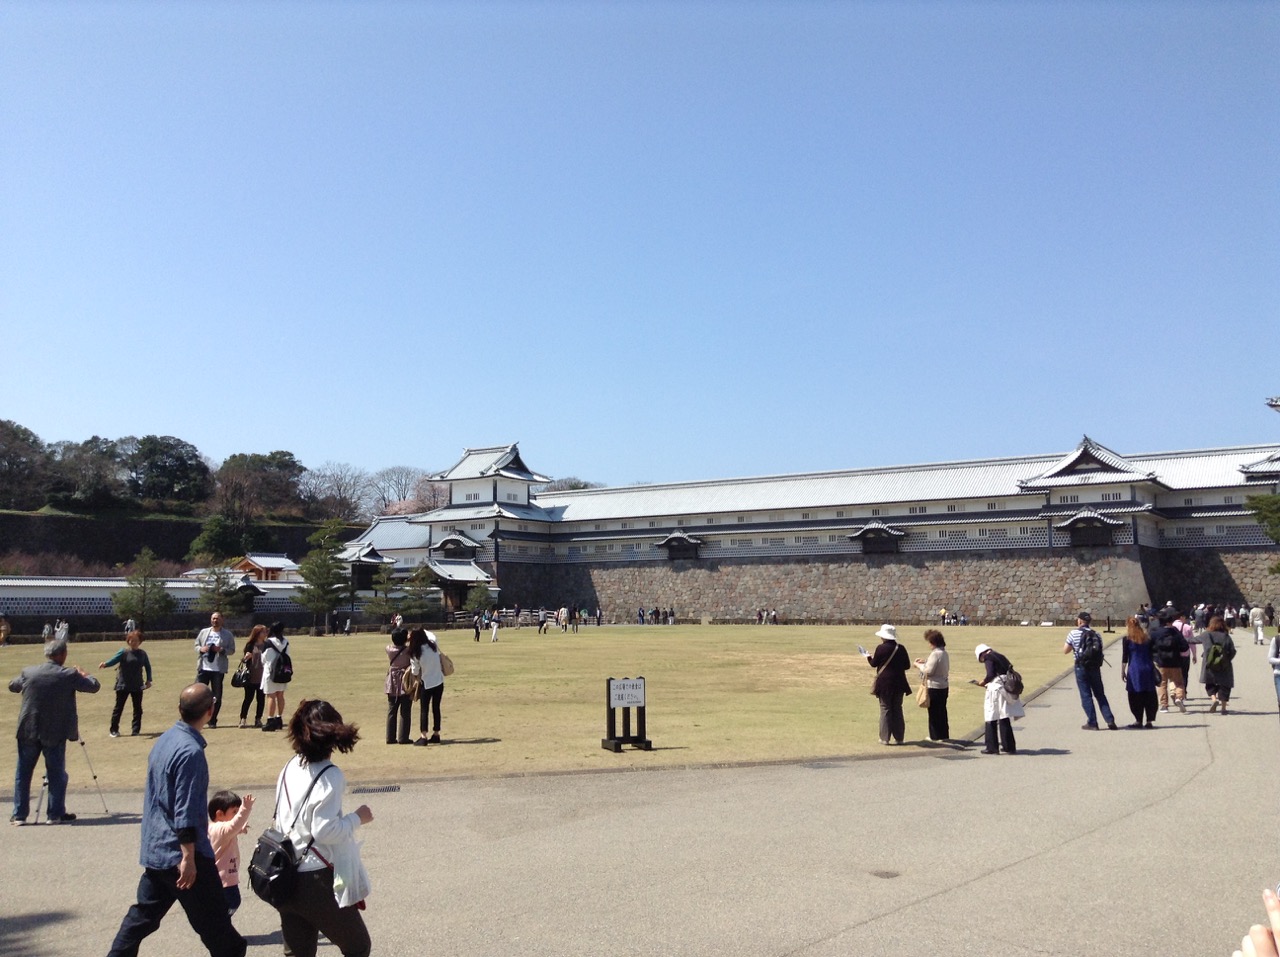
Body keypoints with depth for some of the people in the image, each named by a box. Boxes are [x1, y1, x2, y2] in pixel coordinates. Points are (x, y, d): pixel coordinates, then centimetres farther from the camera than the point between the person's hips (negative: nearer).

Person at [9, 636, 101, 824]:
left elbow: (12, 686, 17)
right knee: (56, 773, 8)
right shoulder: (69, 675, -11)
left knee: (23, 773, 13)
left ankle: (19, 815, 15)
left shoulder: (28, 672, -3)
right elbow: (94, 687, -3)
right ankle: (55, 814, 10)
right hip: (55, 733, -2)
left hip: (28, 732, 2)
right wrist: (85, 675, 16)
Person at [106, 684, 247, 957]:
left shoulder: (164, 740, 6)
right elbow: (186, 812, -23)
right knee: (214, 923, 3)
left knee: (143, 915, 17)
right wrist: (188, 857, -19)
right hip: (180, 853, -8)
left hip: (154, 850, 8)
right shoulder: (191, 752, -22)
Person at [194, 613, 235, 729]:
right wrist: (201, 649, -10)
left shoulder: (227, 634, 2)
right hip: (203, 668, 2)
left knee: (217, 696, 4)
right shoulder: (203, 632, 9)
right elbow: (196, 645, 13)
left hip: (218, 669, -1)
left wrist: (221, 650, -18)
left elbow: (232, 650, 1)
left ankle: (212, 721, 14)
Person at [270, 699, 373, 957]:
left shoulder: (290, 768, 5)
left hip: (285, 878, 7)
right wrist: (357, 818, -8)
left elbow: (280, 819, 12)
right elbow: (325, 830, -22)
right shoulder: (329, 776, -18)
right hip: (318, 880, -7)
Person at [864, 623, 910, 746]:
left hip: (884, 683, -3)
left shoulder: (881, 648, -11)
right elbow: (907, 665, 5)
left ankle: (885, 738, 2)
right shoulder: (901, 648, -1)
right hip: (899, 683, 3)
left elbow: (874, 663, -1)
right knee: (897, 709, 12)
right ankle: (898, 737, 14)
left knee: (885, 709, 3)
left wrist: (869, 657, 20)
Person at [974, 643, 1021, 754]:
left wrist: (983, 682, 2)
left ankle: (992, 747, 4)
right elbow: (1010, 671, 15)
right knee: (1004, 719, 15)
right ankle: (1009, 746, 20)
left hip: (996, 689, -8)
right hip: (1006, 690, 8)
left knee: (991, 719, 1)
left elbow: (991, 674, -16)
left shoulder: (988, 657, -4)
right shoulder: (1000, 656, 19)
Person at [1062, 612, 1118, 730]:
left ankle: (1092, 723, 2)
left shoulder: (1073, 633, -7)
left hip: (1081, 667, -4)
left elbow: (1065, 651, -3)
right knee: (1100, 695, 13)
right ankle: (1110, 720, 9)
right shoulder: (1096, 635, 7)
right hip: (1095, 667, 4)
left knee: (1086, 695, 2)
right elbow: (1100, 652, 11)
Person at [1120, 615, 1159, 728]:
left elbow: (1124, 657, -6)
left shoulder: (1127, 638, -5)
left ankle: (1138, 721, 1)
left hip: (1134, 670, -4)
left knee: (1136, 696, 1)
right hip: (1148, 669, 4)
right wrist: (1154, 668, 19)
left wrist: (1122, 671, 0)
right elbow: (1152, 654, 12)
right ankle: (1150, 720, 8)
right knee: (1149, 695, 8)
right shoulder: (1147, 637, 8)